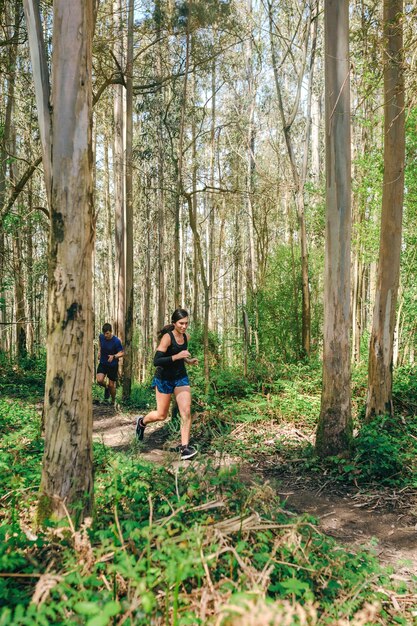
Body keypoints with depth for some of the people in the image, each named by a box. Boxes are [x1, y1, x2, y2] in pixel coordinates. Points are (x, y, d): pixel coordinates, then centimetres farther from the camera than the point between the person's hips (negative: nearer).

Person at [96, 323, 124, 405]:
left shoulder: (116, 341, -22)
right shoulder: (101, 336, -9)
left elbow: (121, 353, -15)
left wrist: (113, 356, -33)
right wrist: (99, 350, 9)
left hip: (113, 365, -3)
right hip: (102, 363, 3)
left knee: (111, 385, 3)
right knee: (99, 381, -17)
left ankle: (113, 401, 28)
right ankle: (106, 387, 19)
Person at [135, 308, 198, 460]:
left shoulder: (186, 337, 1)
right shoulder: (167, 337, -20)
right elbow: (156, 361, -27)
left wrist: (188, 360, 4)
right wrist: (176, 356, -34)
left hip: (181, 377, 5)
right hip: (164, 378, -5)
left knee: (186, 412, -10)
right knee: (161, 415, 8)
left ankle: (185, 447, -3)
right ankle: (142, 421, 40)